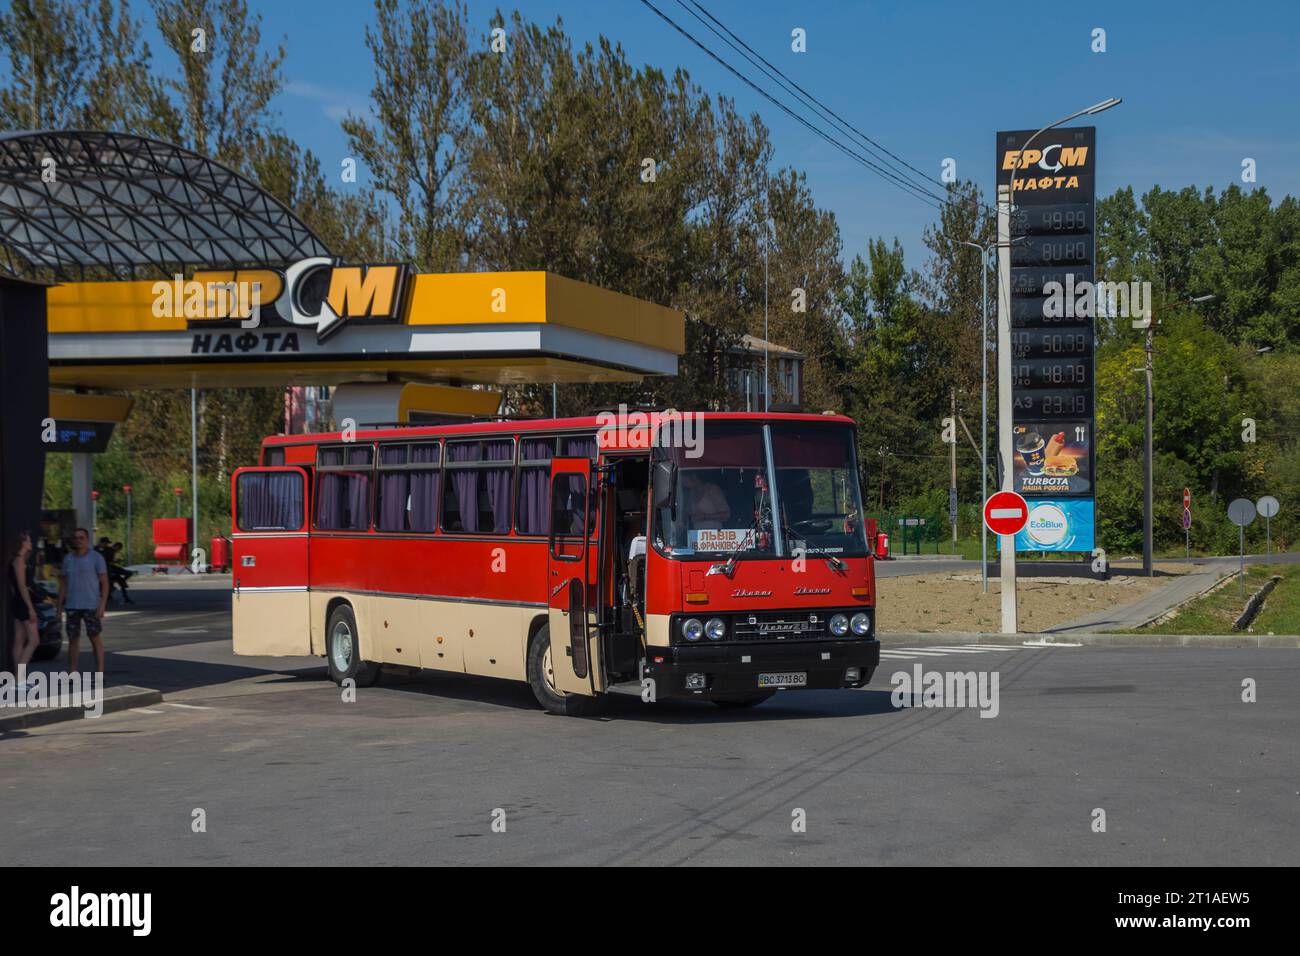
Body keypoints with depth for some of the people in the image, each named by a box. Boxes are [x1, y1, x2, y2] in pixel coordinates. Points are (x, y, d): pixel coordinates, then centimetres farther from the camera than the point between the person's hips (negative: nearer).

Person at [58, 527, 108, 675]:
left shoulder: (96, 558, -3)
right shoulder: (68, 560, 10)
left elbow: (104, 583, -5)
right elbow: (63, 584, 14)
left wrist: (102, 605, -13)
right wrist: (59, 606, 7)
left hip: (91, 605, -4)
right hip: (72, 606, 4)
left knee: (95, 637, -1)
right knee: (73, 639, 5)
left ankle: (99, 672, 3)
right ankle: (72, 673, 11)